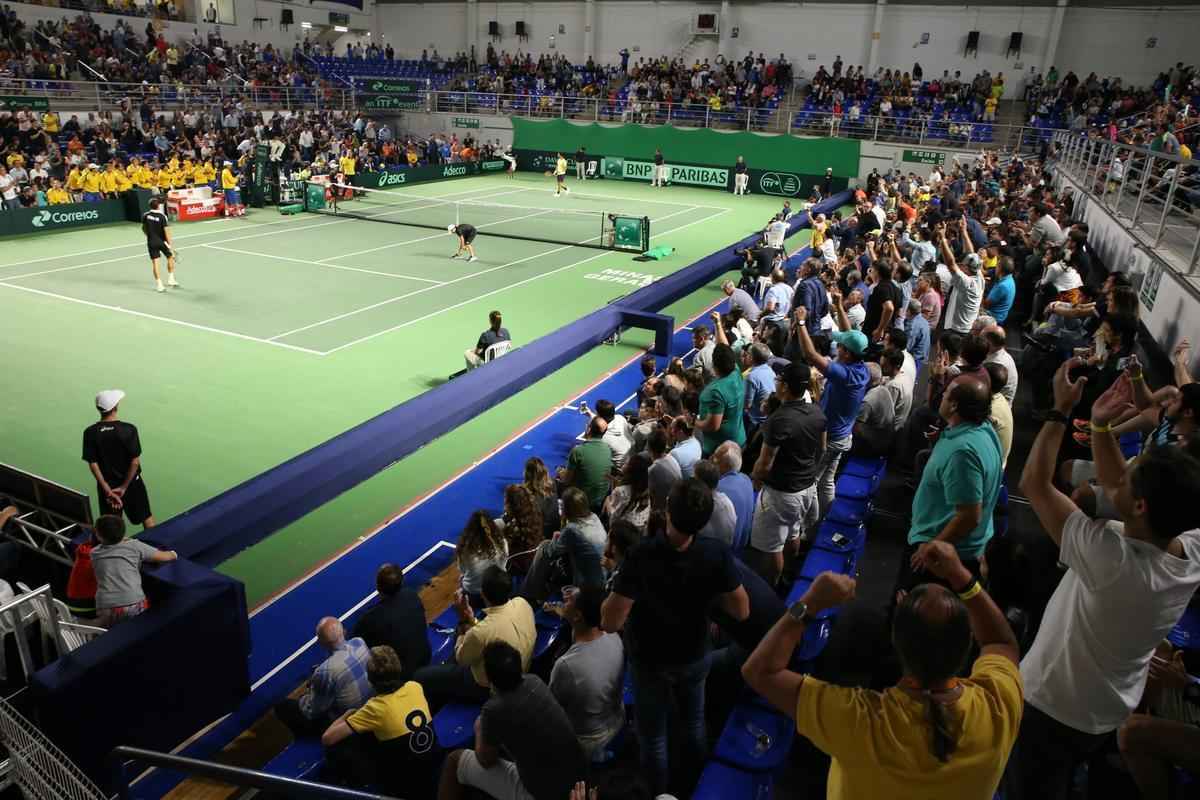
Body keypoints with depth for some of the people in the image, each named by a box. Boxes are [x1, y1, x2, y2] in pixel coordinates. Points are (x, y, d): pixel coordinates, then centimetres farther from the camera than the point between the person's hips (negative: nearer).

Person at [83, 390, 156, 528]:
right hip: (131, 483, -2)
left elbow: (92, 464, -11)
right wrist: (124, 487, -10)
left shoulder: (90, 432, -11)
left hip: (107, 486, 2)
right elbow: (135, 461, -19)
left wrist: (107, 489, -8)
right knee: (146, 516, 16)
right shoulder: (129, 429, -18)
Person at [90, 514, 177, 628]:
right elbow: (164, 557, 15)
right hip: (134, 606, -2)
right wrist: (173, 554, 36)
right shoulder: (134, 545, 8)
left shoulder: (94, 553, 16)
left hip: (105, 610, 2)